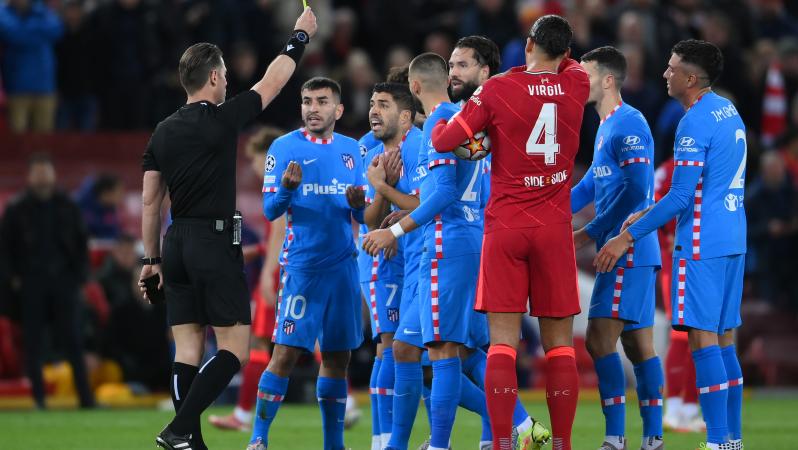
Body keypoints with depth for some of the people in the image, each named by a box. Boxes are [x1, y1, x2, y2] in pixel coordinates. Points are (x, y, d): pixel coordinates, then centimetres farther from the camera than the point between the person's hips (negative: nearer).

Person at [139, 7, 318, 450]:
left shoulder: (163, 132, 9)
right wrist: (299, 36, 18)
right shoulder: (221, 120, -8)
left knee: (188, 349, 6)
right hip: (214, 243, -7)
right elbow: (272, 82, 4)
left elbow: (150, 201, 12)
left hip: (176, 244, 7)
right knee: (234, 347, -3)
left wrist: (151, 259, 19)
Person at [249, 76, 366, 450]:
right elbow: (270, 209, -5)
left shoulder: (350, 150, 12)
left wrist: (358, 204, -8)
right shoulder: (285, 147, 0)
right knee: (286, 353, -11)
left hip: (343, 265, 4)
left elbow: (362, 218, 15)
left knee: (337, 357, 7)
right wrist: (287, 187, -26)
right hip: (301, 263, -4)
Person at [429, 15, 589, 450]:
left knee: (502, 343, -2)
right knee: (559, 344, 6)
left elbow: (443, 141, -4)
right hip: (555, 230, 2)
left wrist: (440, 121, 16)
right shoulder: (576, 85, 3)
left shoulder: (497, 89, -7)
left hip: (505, 229, -2)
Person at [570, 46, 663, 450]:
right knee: (638, 344, 9)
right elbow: (591, 185, 24)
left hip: (627, 250, -10)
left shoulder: (627, 124, -14)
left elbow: (635, 190, -21)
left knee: (600, 339, -11)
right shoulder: (607, 126, 17)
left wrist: (591, 233, -15)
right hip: (629, 252, 10)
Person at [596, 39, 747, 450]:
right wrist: (647, 214, 25)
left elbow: (681, 197, -19)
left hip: (701, 244, -9)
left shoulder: (694, 123, -15)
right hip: (731, 241, 9)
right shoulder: (730, 113, 14)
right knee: (722, 339, 11)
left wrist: (628, 236, -15)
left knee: (702, 338, -8)